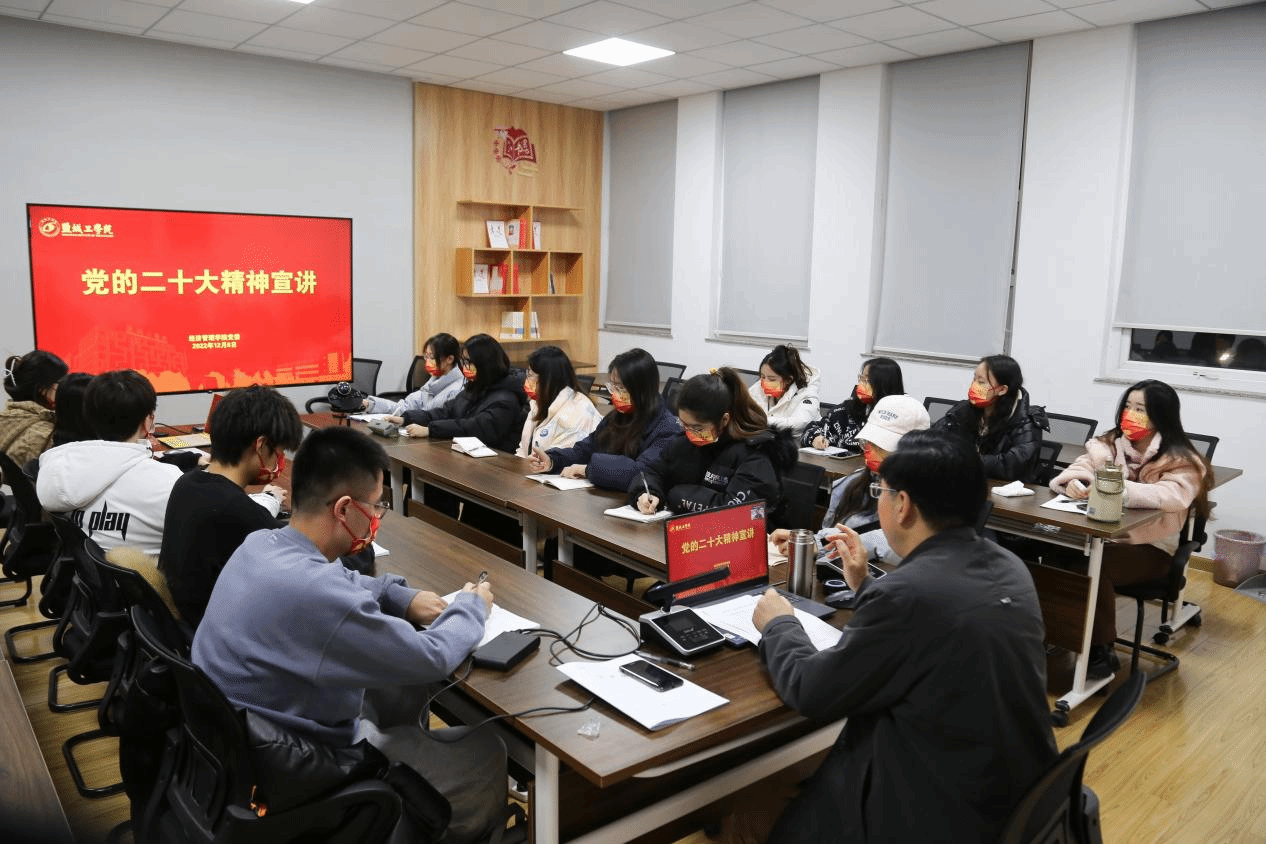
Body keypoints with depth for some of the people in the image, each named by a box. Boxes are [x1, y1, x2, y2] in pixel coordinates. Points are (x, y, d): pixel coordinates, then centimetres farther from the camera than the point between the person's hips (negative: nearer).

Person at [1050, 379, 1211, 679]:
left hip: (1148, 547, -4)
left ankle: (1101, 652, -16)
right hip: (1100, 534, 5)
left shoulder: (1180, 461, -7)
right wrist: (1074, 483, -23)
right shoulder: (1109, 444, 9)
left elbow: (1172, 496, -26)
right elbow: (1079, 469, 3)